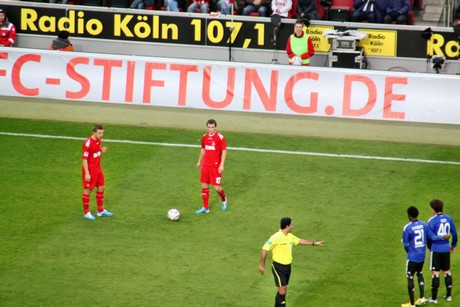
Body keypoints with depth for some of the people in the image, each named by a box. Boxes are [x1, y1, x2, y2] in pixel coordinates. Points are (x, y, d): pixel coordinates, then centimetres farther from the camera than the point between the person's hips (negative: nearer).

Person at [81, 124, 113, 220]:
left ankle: (100, 211, 25)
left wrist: (102, 151, -5)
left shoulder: (99, 141, 4)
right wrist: (87, 173, -23)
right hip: (90, 170, -8)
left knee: (101, 188, 13)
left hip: (98, 169, 8)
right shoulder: (88, 143, -21)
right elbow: (85, 159, -20)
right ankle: (86, 213, 11)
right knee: (87, 190, 1)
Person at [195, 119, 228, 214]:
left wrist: (222, 165, -16)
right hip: (205, 165, 5)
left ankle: (224, 200, 27)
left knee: (217, 187, -4)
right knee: (204, 186, 4)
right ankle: (205, 208, 13)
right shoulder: (204, 137, 6)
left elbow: (224, 152, -10)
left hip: (216, 166, -5)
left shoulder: (220, 138, -11)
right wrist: (199, 161, 23)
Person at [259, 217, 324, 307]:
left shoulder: (290, 236, 5)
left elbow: (299, 241, 24)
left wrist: (314, 243, 27)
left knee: (283, 290, 13)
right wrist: (262, 265, -14)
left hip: (287, 266, 8)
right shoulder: (276, 237, -20)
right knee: (282, 291, -11)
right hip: (278, 267, -8)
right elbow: (264, 249, -17)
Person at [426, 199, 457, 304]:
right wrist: (453, 245, 25)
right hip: (446, 249, 5)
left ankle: (434, 298, 5)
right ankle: (449, 295, 22)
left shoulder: (432, 220, -14)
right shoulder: (449, 219, 2)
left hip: (436, 249, -5)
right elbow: (454, 233, 9)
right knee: (446, 271, 16)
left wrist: (429, 247, 9)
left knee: (435, 273, 0)